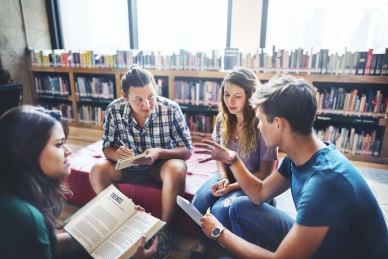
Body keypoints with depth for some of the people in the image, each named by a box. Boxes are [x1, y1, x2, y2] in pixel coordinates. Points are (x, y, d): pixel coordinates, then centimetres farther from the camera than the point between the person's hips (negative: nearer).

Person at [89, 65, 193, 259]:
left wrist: (159, 153, -38)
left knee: (176, 169, -34)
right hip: (131, 164, 3)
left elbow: (187, 150, -19)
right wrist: (117, 154, -32)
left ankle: (164, 229, -9)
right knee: (97, 172, -19)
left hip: (162, 163, -2)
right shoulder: (114, 110, -18)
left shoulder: (171, 109, -24)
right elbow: (107, 147, -6)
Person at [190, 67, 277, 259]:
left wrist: (233, 187, -21)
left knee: (220, 210, -27)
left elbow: (265, 172, -14)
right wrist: (223, 178, -11)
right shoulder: (223, 118, -5)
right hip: (227, 174, 5)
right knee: (197, 203, -20)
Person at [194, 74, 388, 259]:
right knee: (240, 207, 4)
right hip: (312, 241, 7)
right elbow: (259, 194, 5)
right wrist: (232, 159, -6)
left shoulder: (325, 180, -35)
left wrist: (219, 232, -19)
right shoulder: (297, 157, -8)